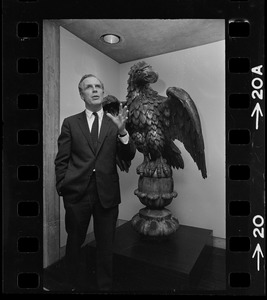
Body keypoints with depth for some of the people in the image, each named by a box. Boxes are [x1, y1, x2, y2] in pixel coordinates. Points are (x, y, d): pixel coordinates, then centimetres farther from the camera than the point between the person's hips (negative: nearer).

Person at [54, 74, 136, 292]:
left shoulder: (115, 123, 5)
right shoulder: (70, 123, 4)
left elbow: (128, 157, -4)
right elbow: (61, 160, 3)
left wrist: (122, 130, -19)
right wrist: (63, 188, -4)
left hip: (107, 193, 0)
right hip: (77, 192, 0)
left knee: (106, 246, 14)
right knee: (74, 242, 17)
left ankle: (105, 286, 37)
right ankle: (71, 284, 42)